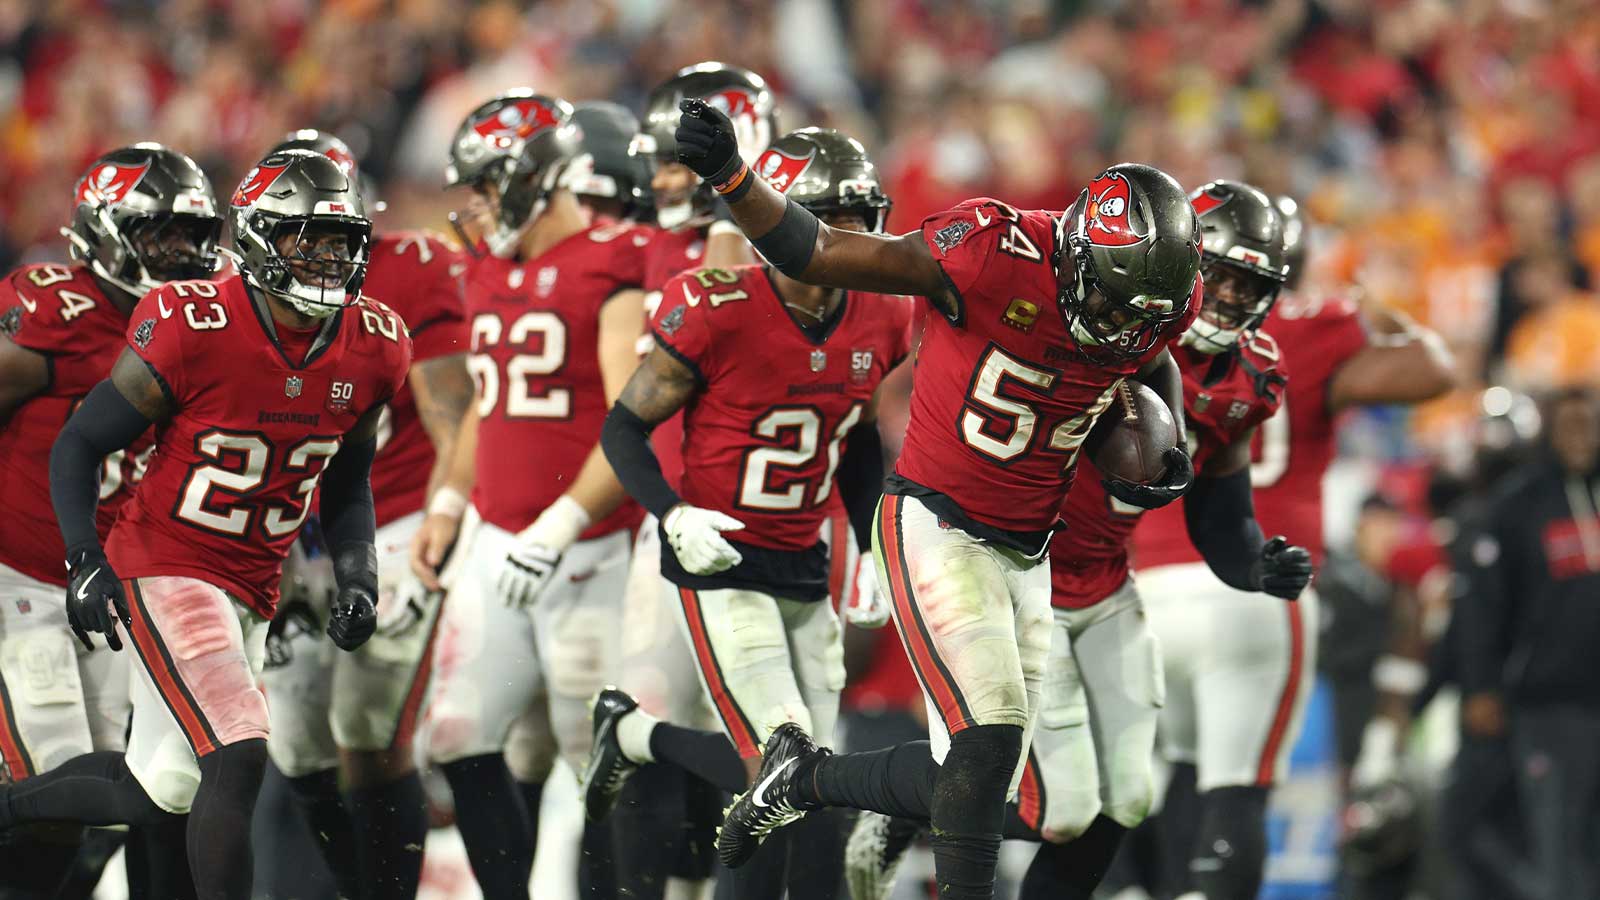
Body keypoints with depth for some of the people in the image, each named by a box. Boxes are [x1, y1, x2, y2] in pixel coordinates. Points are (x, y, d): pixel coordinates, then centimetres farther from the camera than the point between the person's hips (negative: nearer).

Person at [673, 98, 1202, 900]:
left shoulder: (1157, 303, -5)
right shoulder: (998, 258, -24)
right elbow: (811, 253, -19)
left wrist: (1171, 457, 5)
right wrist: (729, 176, -33)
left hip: (1024, 555, 7)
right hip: (935, 527, -6)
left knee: (973, 786, 7)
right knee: (991, 737, -22)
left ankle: (801, 776, 30)